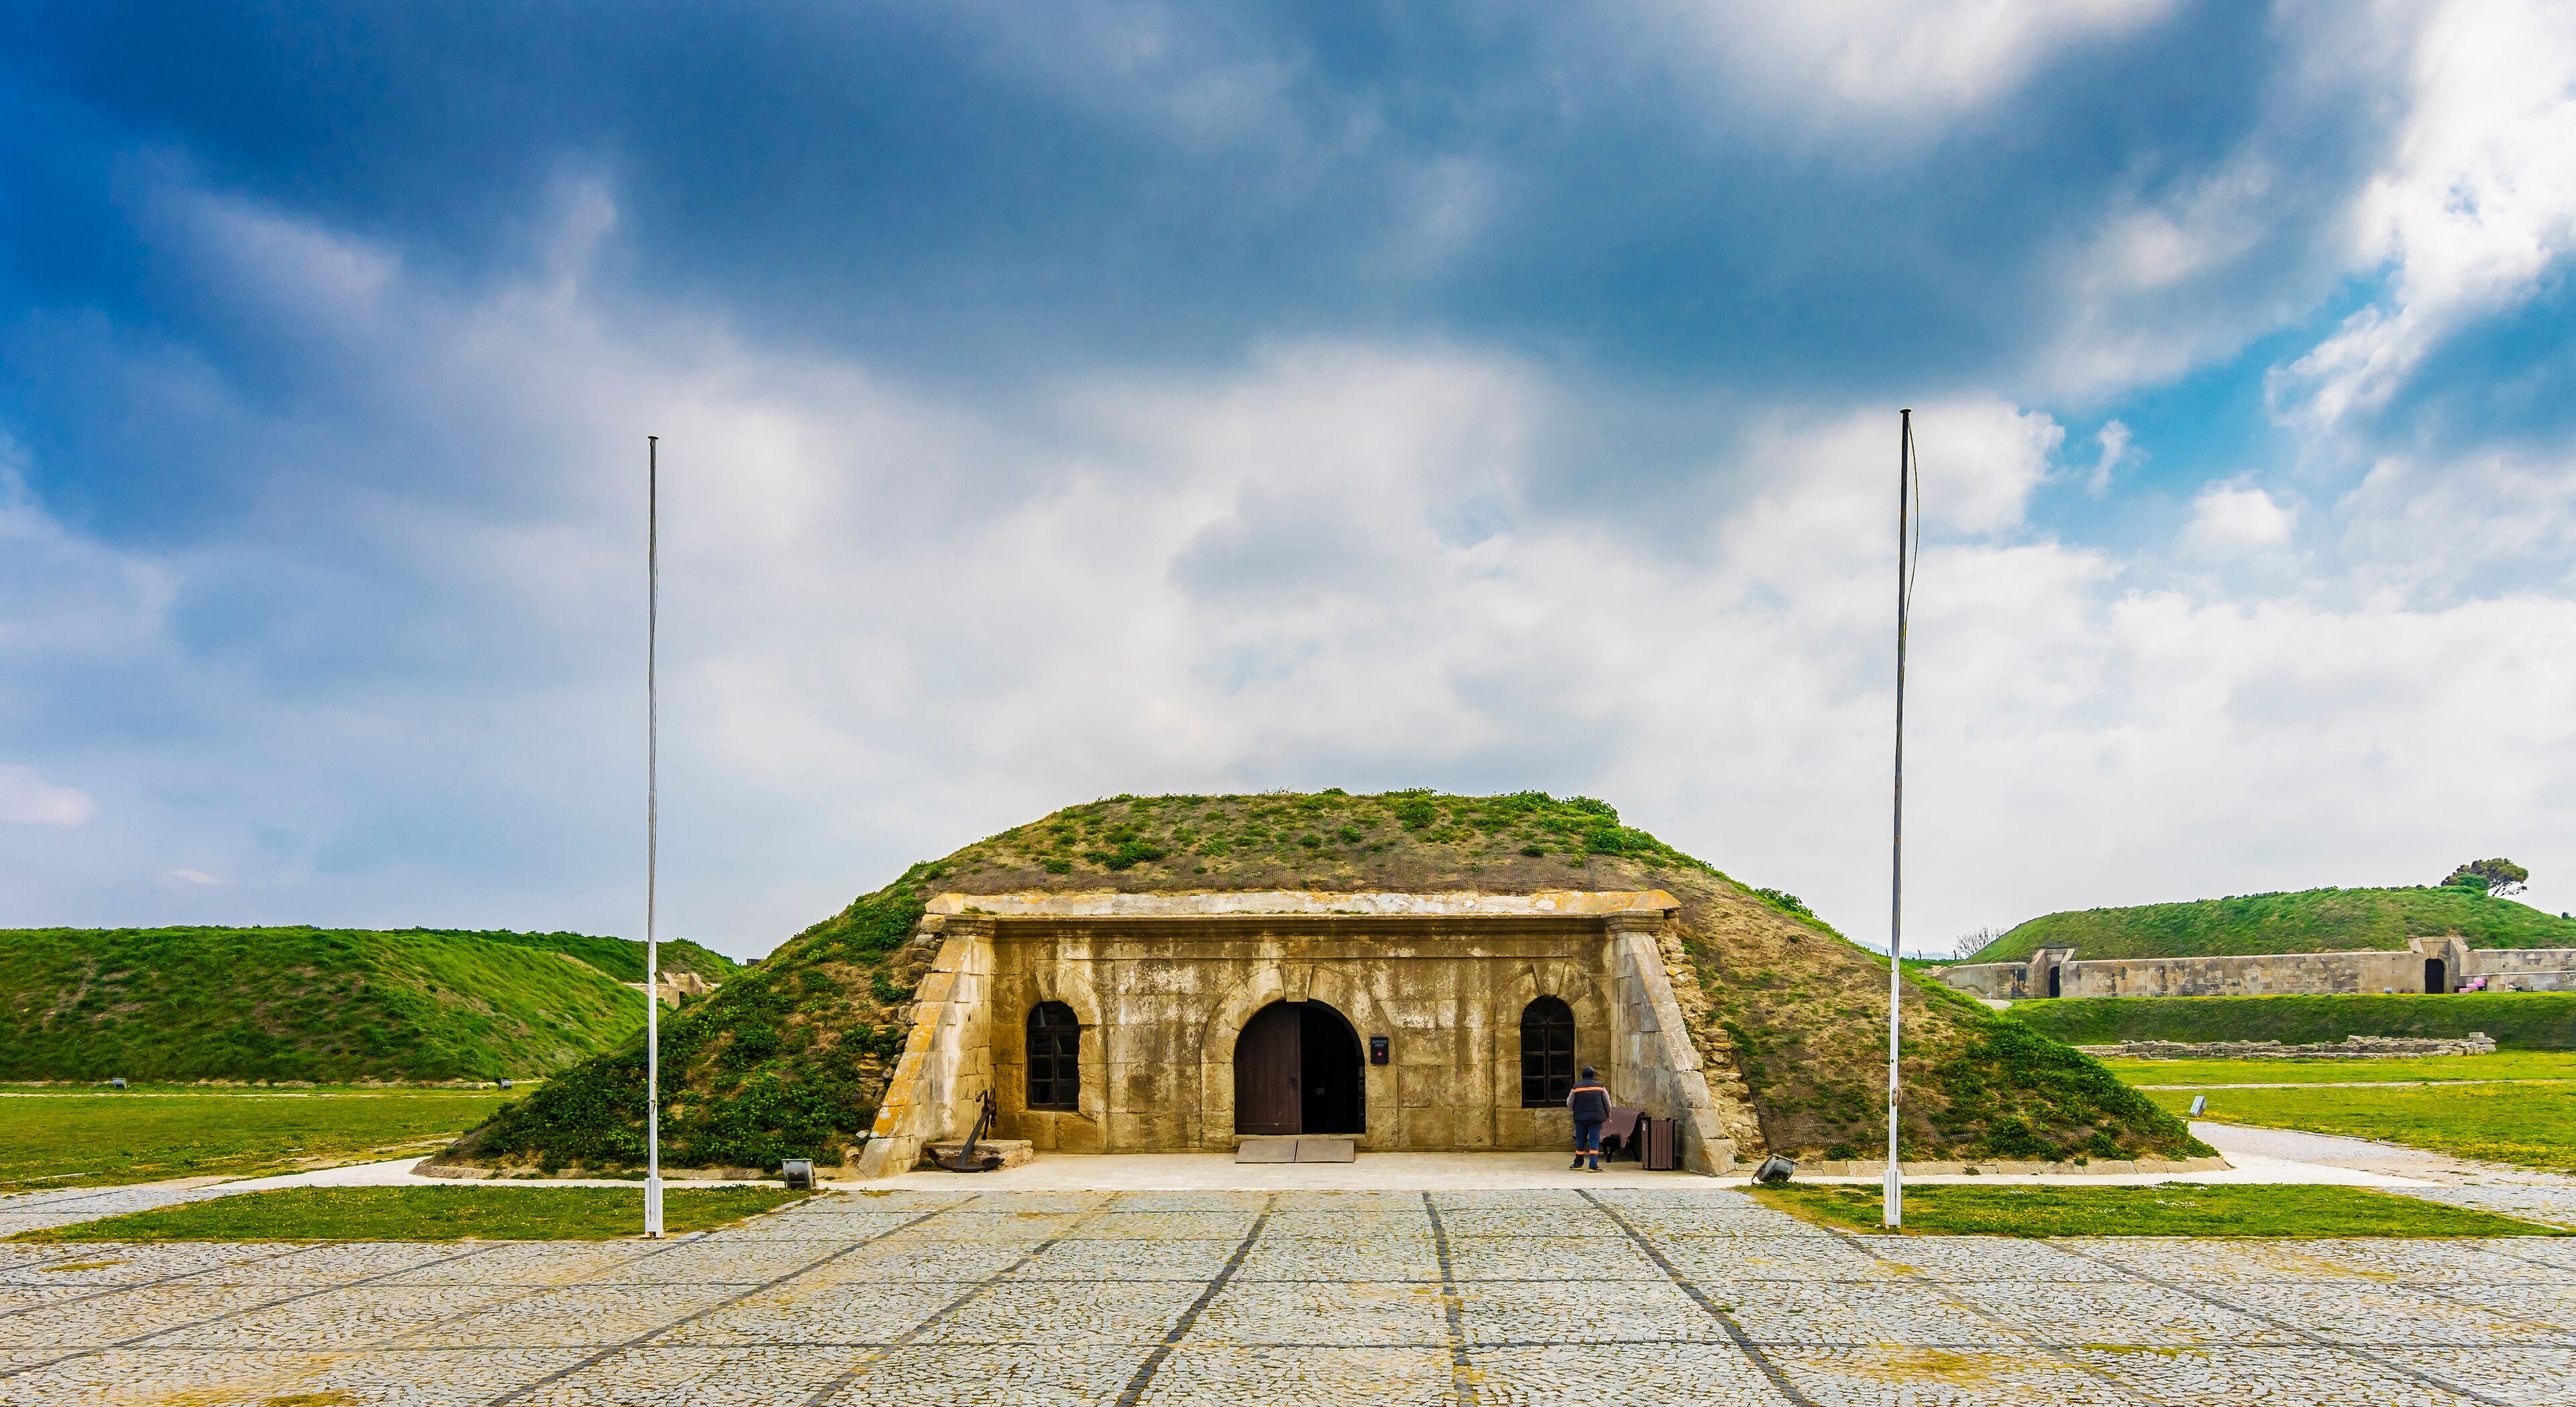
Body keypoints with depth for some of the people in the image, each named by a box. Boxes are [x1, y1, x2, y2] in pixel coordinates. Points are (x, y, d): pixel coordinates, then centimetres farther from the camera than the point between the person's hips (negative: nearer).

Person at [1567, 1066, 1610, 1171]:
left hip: (1580, 1118, 1)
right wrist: (1608, 1116, 23)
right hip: (1596, 1118, -1)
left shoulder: (1576, 1087, 0)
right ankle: (1593, 1165, -8)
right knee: (1594, 1141, -1)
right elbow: (1607, 1103, 7)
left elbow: (1570, 1104, 7)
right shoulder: (1600, 1086, 0)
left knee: (1580, 1141, 12)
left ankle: (1578, 1163, 21)